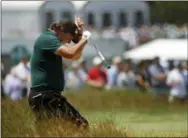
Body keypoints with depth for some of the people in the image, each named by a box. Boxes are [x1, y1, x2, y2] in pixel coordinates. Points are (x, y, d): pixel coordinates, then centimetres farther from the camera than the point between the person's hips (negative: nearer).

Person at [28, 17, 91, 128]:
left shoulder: (51, 39, 19)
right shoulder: (47, 39, -12)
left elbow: (76, 56, 27)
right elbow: (70, 53, -26)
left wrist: (80, 33, 16)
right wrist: (85, 38, -11)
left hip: (45, 95, 11)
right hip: (44, 96, -11)